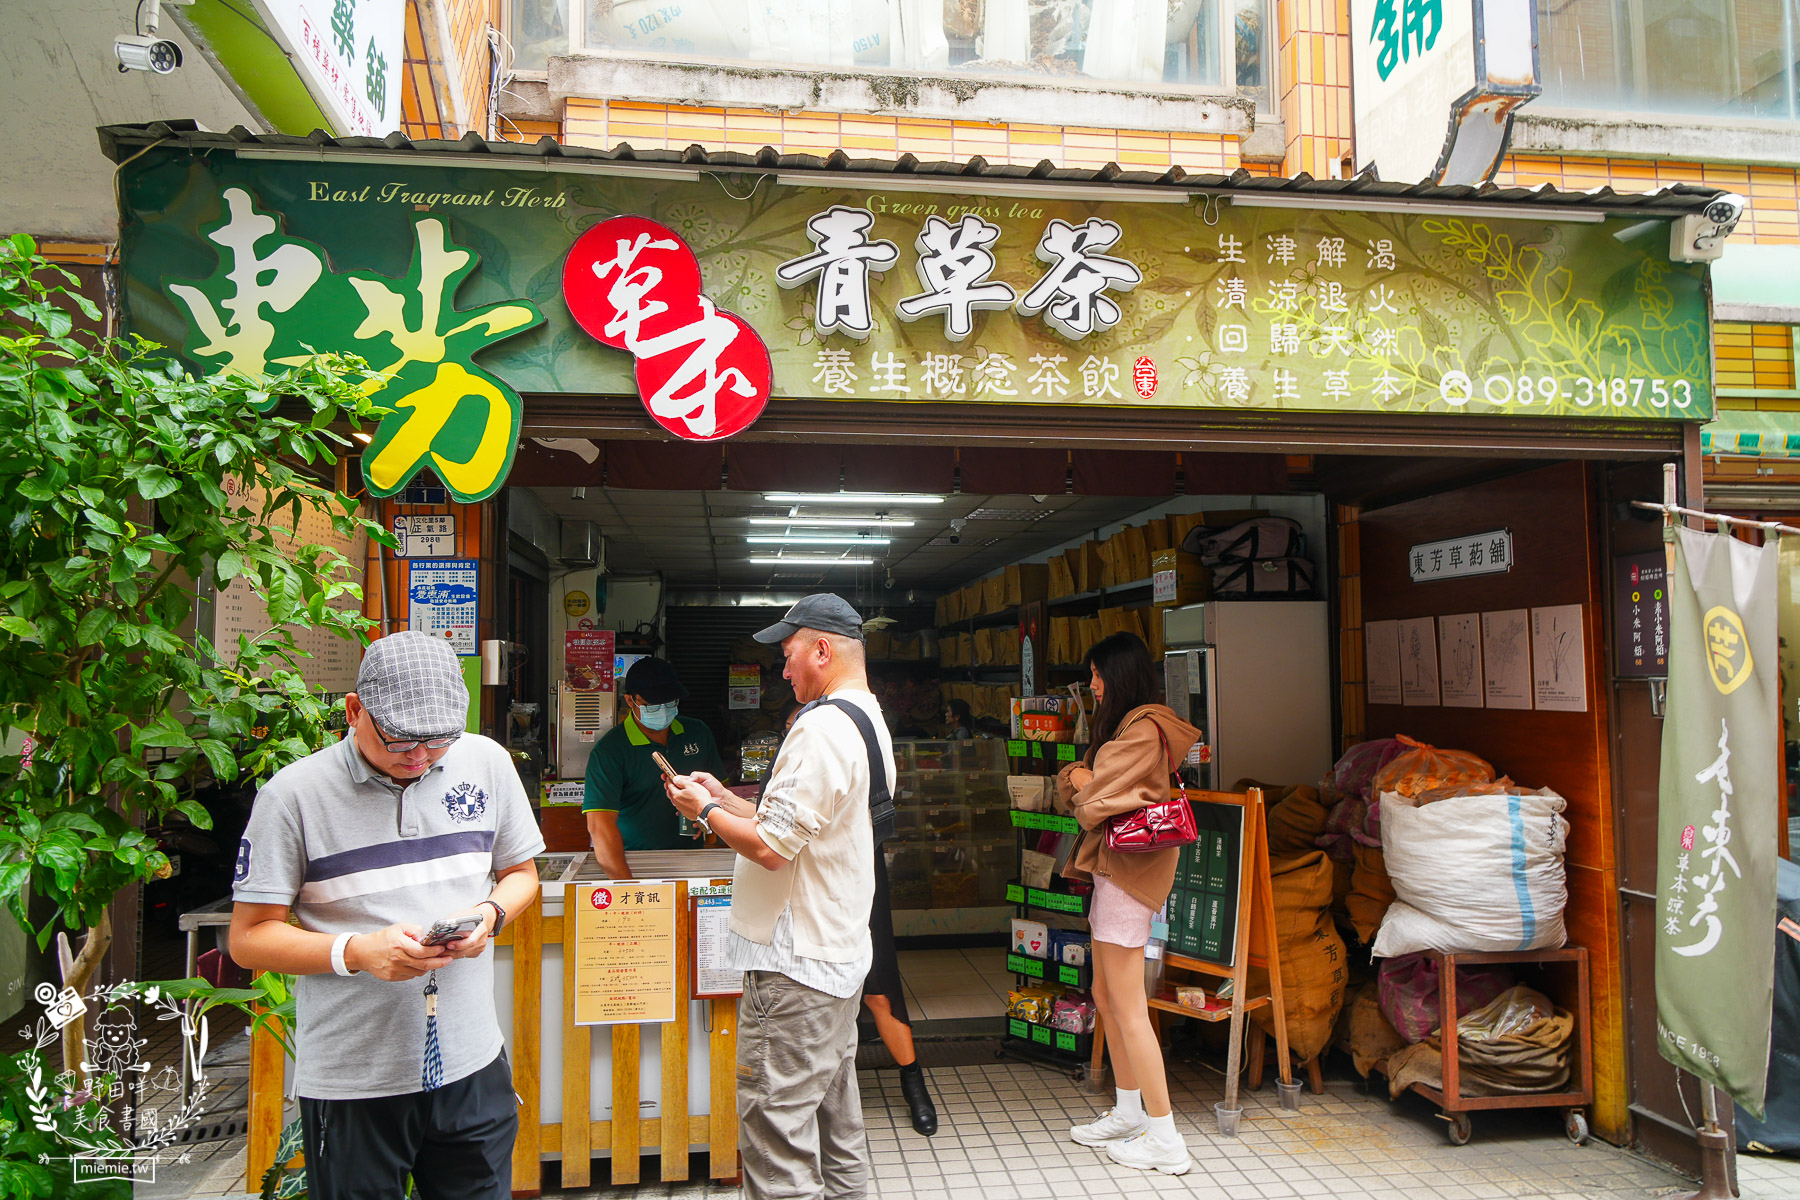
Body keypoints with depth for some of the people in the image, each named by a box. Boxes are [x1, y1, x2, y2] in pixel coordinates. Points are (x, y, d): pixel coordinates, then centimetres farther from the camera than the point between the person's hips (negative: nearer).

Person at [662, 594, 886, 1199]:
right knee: (834, 1113, 19)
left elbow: (773, 847, -22)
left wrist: (705, 811, -6)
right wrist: (728, 799, 16)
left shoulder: (822, 728, -20)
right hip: (840, 950, 11)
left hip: (795, 966, -11)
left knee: (775, 1123, -3)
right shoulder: (869, 721, 13)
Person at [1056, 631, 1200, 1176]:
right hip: (1109, 869, 10)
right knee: (1106, 996, 16)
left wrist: (1085, 789, 0)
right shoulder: (1119, 727, 18)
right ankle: (1129, 1114, 28)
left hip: (1128, 872, -10)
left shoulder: (1144, 730, -16)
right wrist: (1078, 777, -8)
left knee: (1128, 1009, -5)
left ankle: (1165, 1139, 2)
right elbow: (1070, 786, 13)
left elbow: (1094, 802, -20)